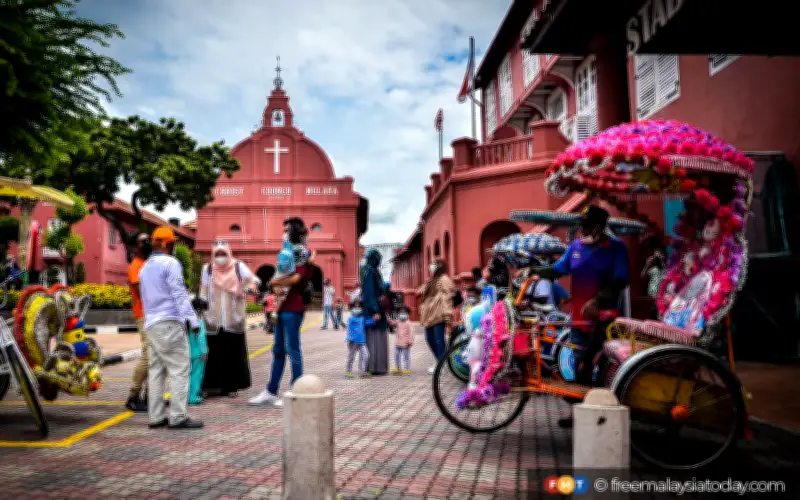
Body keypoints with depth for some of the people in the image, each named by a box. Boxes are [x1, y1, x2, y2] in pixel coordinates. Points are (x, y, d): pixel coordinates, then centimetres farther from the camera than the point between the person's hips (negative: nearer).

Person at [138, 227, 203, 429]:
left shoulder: (145, 267, 19)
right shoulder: (170, 263, -7)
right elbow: (179, 294, -14)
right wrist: (192, 319, -15)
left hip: (150, 324, 9)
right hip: (169, 323, -9)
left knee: (156, 370, 8)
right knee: (179, 369, -7)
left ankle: (156, 416, 9)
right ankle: (178, 417, -9)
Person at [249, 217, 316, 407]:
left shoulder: (303, 252, -8)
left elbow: (295, 278, -19)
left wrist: (274, 282, -5)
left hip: (293, 308, -9)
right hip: (283, 307, 9)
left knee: (292, 349, -3)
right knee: (278, 350, 13)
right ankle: (271, 392, 20)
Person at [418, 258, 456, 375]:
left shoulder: (444, 279, -5)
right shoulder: (432, 281, 24)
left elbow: (447, 298, -14)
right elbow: (423, 295, 28)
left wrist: (447, 314, -21)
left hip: (438, 316, -9)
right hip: (429, 315, 9)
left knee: (438, 339, -6)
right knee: (430, 338, 10)